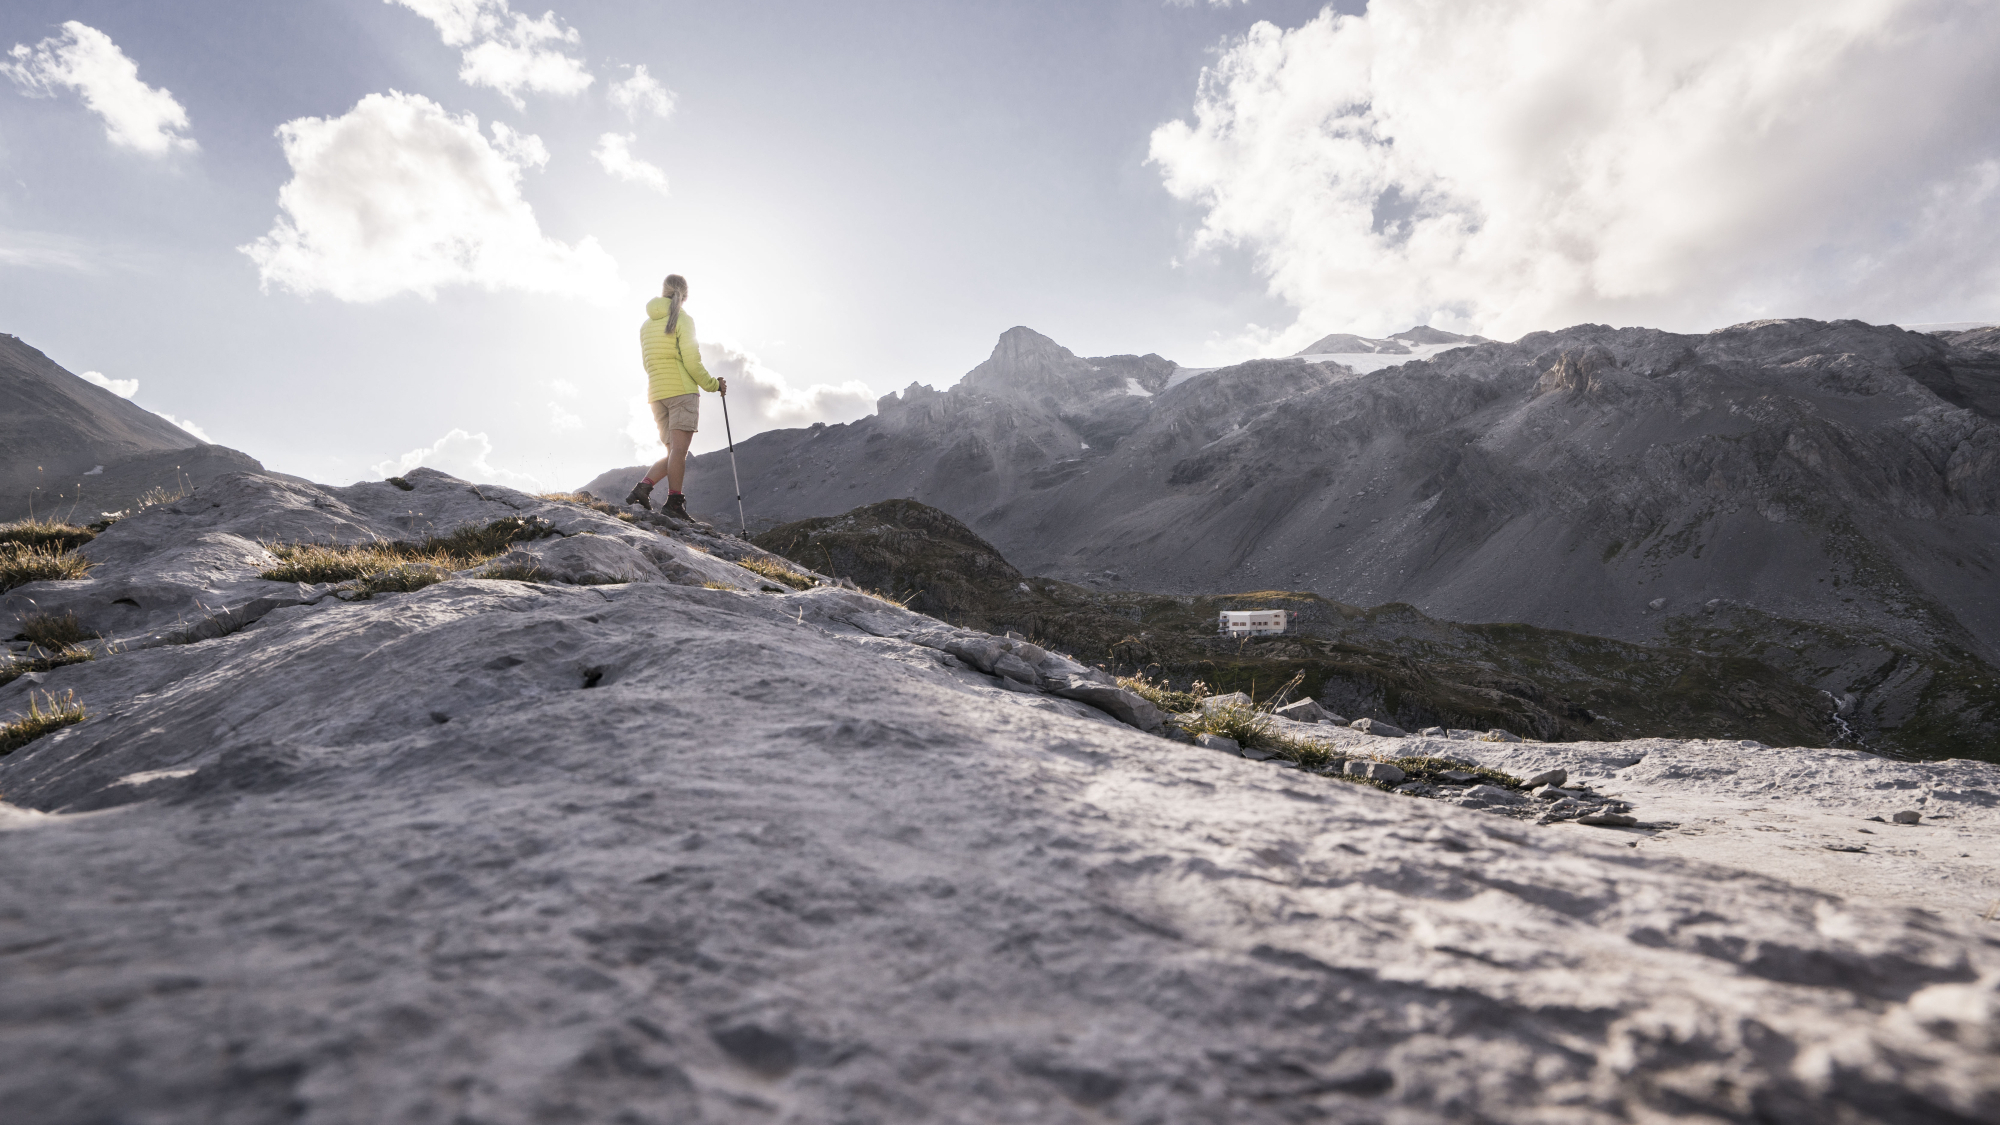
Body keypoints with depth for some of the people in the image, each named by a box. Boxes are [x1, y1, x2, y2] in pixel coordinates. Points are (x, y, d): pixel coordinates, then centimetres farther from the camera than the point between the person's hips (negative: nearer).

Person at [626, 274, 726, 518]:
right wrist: (713, 385, 1)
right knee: (679, 450, -9)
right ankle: (674, 502, -13)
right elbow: (692, 362, -11)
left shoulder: (646, 325, 18)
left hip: (656, 394, 7)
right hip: (682, 390, -6)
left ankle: (643, 487, -6)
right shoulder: (683, 320, -3)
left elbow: (647, 363, 21)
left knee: (674, 452, 11)